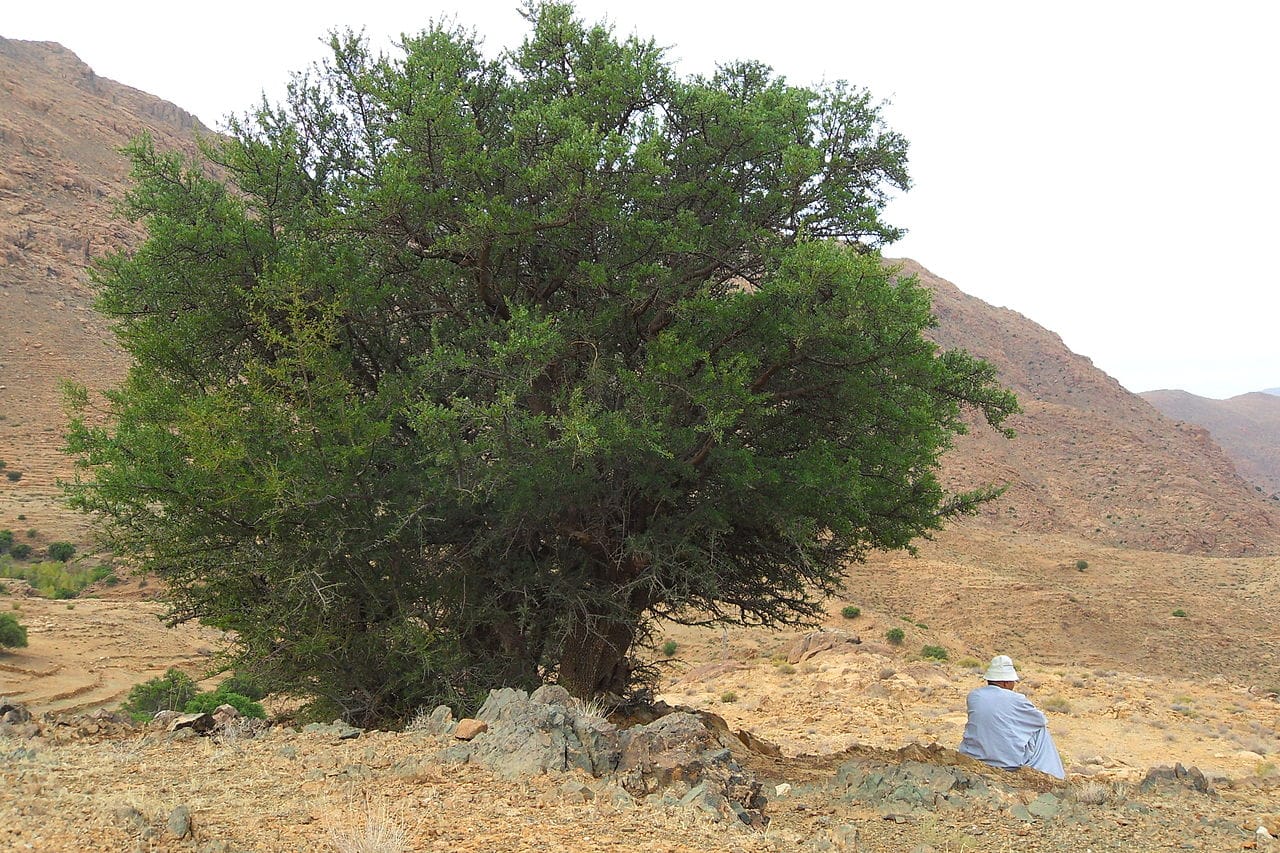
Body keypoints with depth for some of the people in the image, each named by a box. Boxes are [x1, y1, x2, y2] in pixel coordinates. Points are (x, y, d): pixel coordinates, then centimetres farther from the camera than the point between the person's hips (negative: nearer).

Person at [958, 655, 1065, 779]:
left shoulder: (973, 696, -2)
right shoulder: (1016, 700, -12)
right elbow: (1042, 720, 5)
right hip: (1009, 761, -3)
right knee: (1041, 730, 18)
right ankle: (1054, 775, 28)